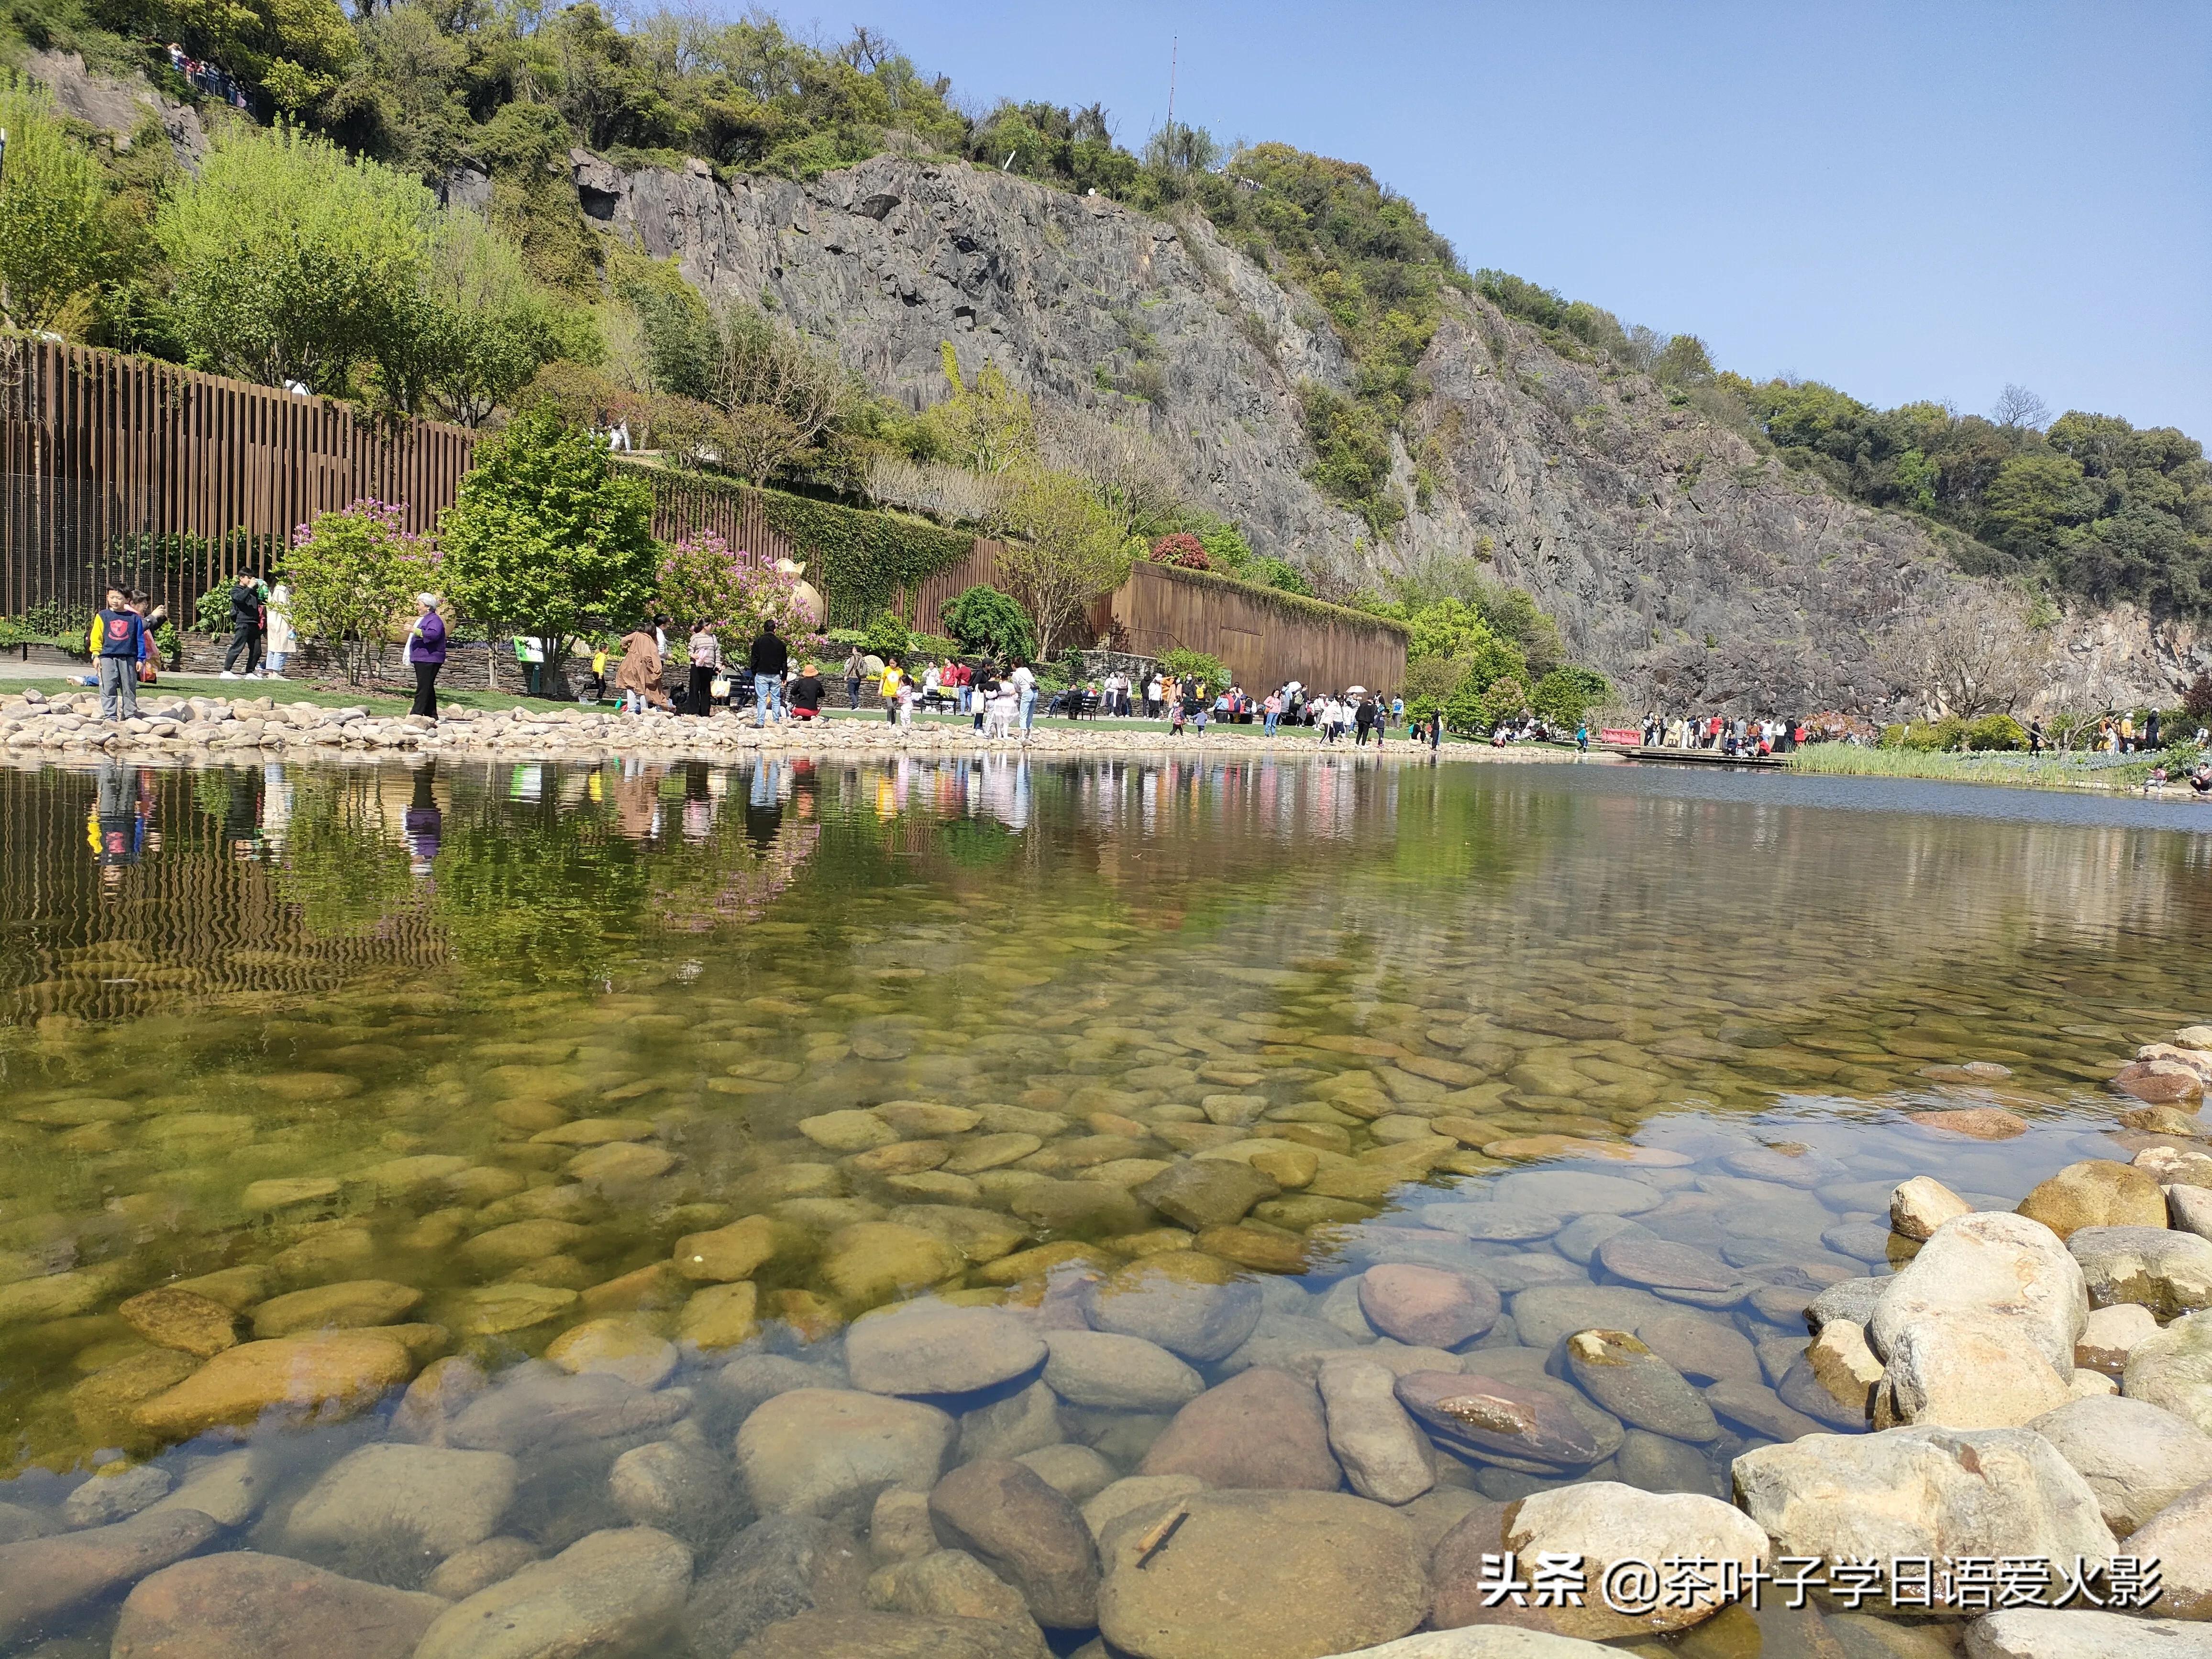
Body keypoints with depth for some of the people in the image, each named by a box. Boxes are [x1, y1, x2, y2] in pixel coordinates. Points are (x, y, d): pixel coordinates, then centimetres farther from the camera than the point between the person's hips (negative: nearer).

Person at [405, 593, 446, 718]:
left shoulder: (434, 620, -12)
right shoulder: (422, 619, 22)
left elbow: (434, 634, -30)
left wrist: (415, 630, -30)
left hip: (429, 660, -11)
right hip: (421, 659, 11)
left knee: (423, 688, -13)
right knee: (428, 689, 11)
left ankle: (416, 715, -17)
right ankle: (432, 717, 14)